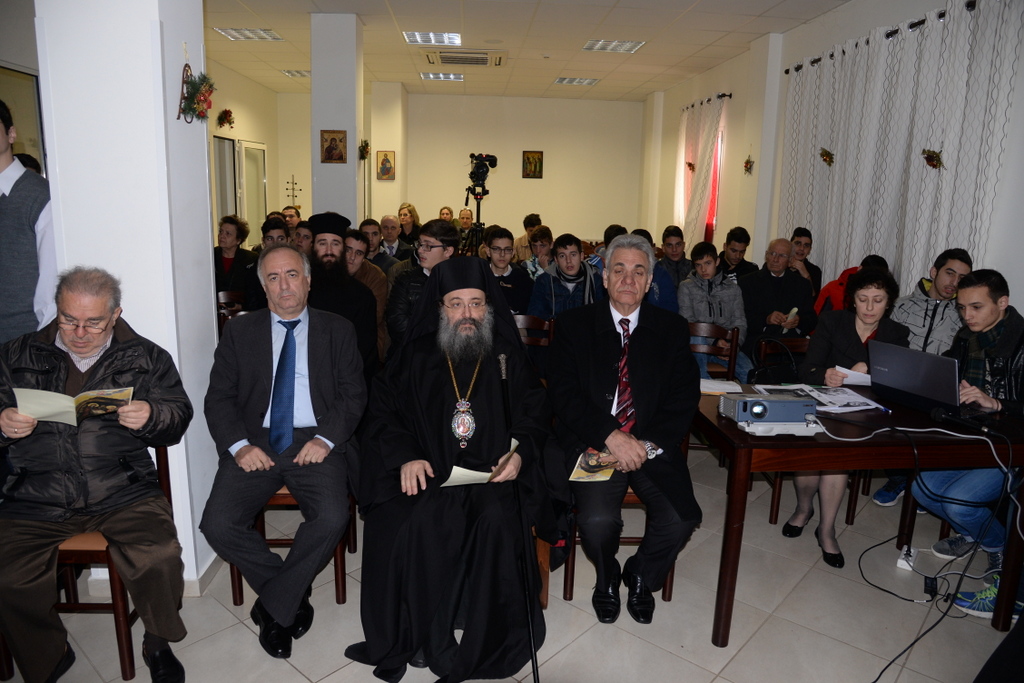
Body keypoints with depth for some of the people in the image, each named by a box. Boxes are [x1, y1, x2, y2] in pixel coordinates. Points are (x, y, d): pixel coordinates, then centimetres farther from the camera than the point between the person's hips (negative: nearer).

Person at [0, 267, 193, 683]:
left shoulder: (145, 357, 10)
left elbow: (178, 418, 8)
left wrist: (150, 417, -15)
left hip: (122, 491, -2)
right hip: (35, 498, 2)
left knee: (159, 558, -24)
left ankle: (158, 645, 7)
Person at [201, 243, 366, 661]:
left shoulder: (338, 331, 10)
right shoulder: (239, 331, 12)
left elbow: (353, 394, 4)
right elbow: (219, 397, 7)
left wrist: (326, 439, -13)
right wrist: (239, 446, -11)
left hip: (314, 442, -1)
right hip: (255, 442, 2)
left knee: (332, 517, -28)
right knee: (218, 525, -20)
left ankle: (274, 608, -3)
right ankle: (293, 597, 3)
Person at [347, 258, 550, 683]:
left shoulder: (508, 356, 12)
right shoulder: (416, 356, 11)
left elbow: (534, 413, 11)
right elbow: (382, 412, 6)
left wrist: (520, 453, -9)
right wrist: (405, 456, -11)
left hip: (493, 473, 0)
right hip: (428, 471, 0)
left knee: (497, 520, -30)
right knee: (416, 522, -30)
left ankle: (488, 644, -13)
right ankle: (426, 638, -12)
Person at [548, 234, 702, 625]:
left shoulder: (671, 329, 8)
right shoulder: (575, 324, 3)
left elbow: (684, 398, 1)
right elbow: (563, 392, -6)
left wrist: (647, 445, -14)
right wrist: (611, 436, -19)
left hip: (652, 447, 2)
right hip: (593, 443, -2)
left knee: (681, 519, -20)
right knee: (597, 519, -26)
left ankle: (641, 576, 15)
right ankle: (607, 578, 13)